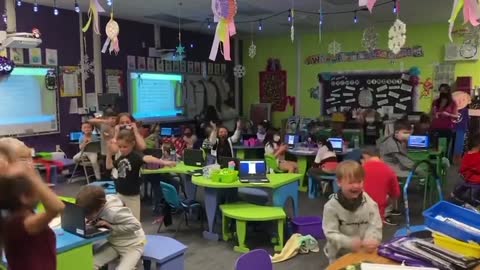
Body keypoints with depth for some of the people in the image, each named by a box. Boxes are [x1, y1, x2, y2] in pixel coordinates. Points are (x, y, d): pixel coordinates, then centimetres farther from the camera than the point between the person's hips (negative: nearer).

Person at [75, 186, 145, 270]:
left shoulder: (114, 211, -33)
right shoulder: (98, 207, -11)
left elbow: (136, 225, -30)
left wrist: (111, 226, -28)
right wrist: (94, 222, -13)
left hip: (132, 245, -7)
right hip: (114, 243, 7)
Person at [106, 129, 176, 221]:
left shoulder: (136, 156, -18)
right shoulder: (121, 157, 3)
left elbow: (147, 158, -39)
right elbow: (109, 166, 20)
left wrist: (164, 162, -58)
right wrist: (109, 152, 7)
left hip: (132, 196, -7)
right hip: (120, 194, 7)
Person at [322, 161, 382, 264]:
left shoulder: (370, 203, -8)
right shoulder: (331, 206, -16)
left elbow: (375, 227, -9)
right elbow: (331, 233, -18)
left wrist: (372, 241, -31)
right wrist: (349, 242, -33)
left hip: (365, 253, 2)